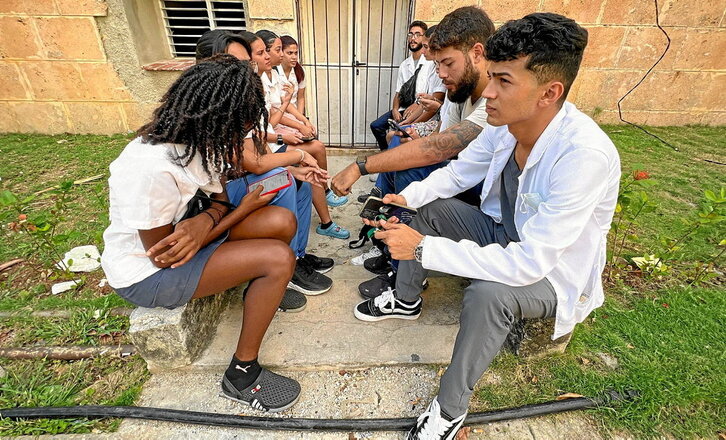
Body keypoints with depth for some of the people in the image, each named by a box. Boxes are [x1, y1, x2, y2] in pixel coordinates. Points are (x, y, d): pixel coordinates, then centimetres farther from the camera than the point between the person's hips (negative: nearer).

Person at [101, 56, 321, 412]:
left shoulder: (198, 140, -10)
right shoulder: (150, 168, -33)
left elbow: (219, 197, -1)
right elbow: (162, 256, -22)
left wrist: (205, 222, -27)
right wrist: (243, 210, -19)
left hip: (183, 229, 7)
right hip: (146, 272, -7)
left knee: (282, 222, -12)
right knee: (278, 259, -23)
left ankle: (264, 288, 18)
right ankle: (242, 375, -5)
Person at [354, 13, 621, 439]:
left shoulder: (585, 155, -35)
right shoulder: (504, 125, -14)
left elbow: (530, 263, -37)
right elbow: (458, 172, 2)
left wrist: (424, 248, -36)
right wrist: (407, 197, -16)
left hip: (554, 272, -7)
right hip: (505, 235, 7)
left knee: (488, 292, -36)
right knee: (433, 207, 1)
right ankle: (405, 301, 19)